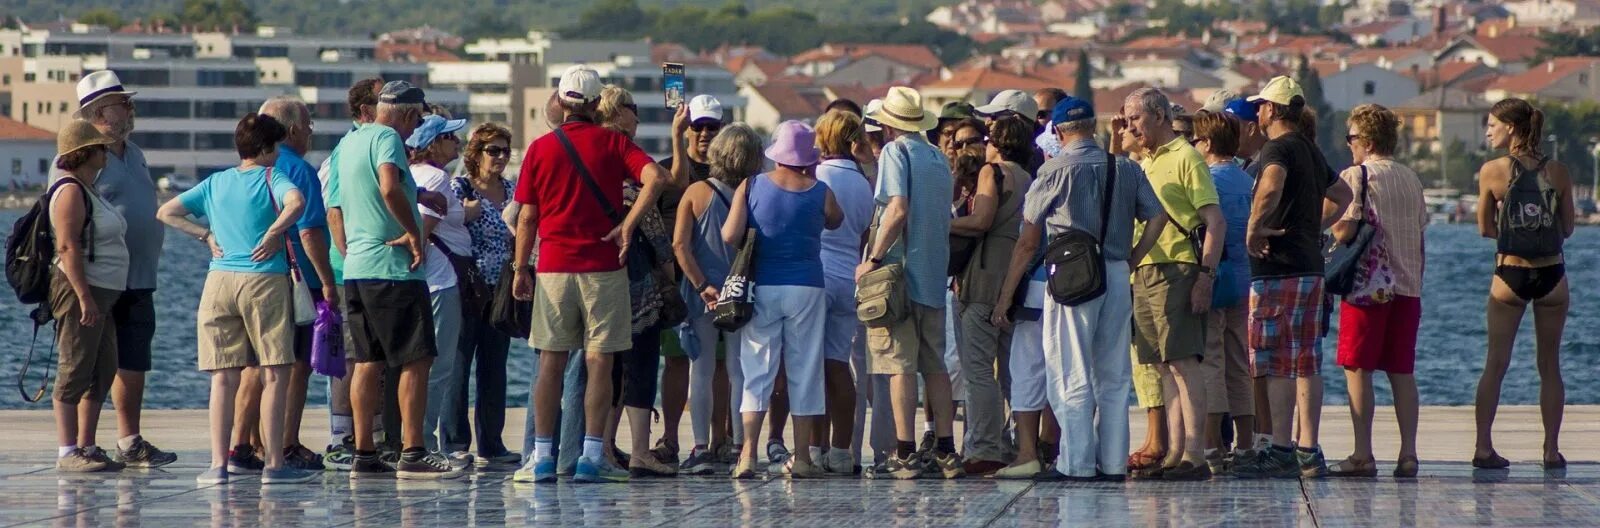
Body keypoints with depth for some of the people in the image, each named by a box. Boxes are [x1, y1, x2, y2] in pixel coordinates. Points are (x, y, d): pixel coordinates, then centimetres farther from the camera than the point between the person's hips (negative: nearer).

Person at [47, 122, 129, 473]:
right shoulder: (70, 191, -12)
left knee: (102, 374, 11)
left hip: (102, 295, 10)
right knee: (75, 372, -9)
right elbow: (67, 246, -20)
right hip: (78, 290, -10)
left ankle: (87, 447, 15)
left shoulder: (88, 191, 20)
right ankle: (68, 453, -10)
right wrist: (84, 296, -24)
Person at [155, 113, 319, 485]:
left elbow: (167, 213, 16)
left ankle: (219, 465, -1)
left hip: (219, 281, 4)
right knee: (274, 374, 0)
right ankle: (274, 465, -3)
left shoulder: (215, 183, 14)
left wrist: (207, 235, 13)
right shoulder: (271, 178, 0)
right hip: (265, 279, -4)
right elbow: (296, 202, -22)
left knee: (224, 378, 4)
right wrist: (273, 234, -9)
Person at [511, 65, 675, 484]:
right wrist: (628, 225, -12)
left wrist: (520, 268, 11)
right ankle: (592, 457, -3)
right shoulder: (612, 143, 1)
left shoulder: (540, 149, 4)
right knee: (599, 362, 1)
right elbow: (656, 177, -16)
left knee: (551, 363, 5)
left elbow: (527, 217, 4)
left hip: (553, 267, 1)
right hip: (603, 266, -1)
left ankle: (542, 456, 2)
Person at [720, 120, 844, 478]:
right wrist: (814, 176, 19)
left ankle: (748, 455, -7)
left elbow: (730, 236, -10)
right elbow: (835, 221, 17)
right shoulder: (820, 192, -3)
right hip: (807, 288, 0)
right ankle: (801, 458, 7)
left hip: (762, 287, 0)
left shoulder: (750, 187, -3)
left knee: (757, 371, 3)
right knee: (804, 371, 7)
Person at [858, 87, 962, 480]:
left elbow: (898, 209, -19)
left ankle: (905, 455, -8)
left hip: (900, 272, -7)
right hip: (934, 275, 7)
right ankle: (945, 452, 9)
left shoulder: (895, 152, -7)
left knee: (900, 365, -5)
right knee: (935, 364, 10)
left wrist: (874, 260, -15)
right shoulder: (938, 158, 14)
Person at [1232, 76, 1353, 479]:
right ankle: (1309, 452, 9)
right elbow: (1342, 195, 33)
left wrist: (1253, 231, -20)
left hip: (1277, 268, -9)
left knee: (1278, 364, -8)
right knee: (1307, 363, 9)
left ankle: (1281, 452, -10)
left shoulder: (1278, 149, -11)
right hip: (1311, 266, 9)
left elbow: (1270, 188, -33)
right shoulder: (1311, 151, 18)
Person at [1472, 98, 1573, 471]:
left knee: (1495, 364, 7)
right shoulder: (1558, 173, -2)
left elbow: (1486, 229, 1)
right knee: (1549, 366, 10)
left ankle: (1484, 447, 2)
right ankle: (1552, 450, 9)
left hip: (1510, 274, -1)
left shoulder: (1493, 172, -8)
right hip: (1552, 274, 1)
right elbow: (1567, 229, 4)